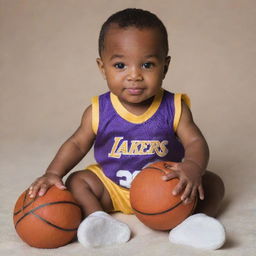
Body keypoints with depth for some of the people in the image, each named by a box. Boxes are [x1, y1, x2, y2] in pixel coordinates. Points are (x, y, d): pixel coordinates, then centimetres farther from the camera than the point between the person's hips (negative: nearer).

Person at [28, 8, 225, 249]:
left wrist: (193, 168, -41)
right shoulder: (98, 112, -14)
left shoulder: (175, 108, -16)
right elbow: (77, 144, -5)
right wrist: (53, 173, -21)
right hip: (113, 189, 1)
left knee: (212, 183, -13)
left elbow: (195, 142, -17)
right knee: (77, 181, -15)